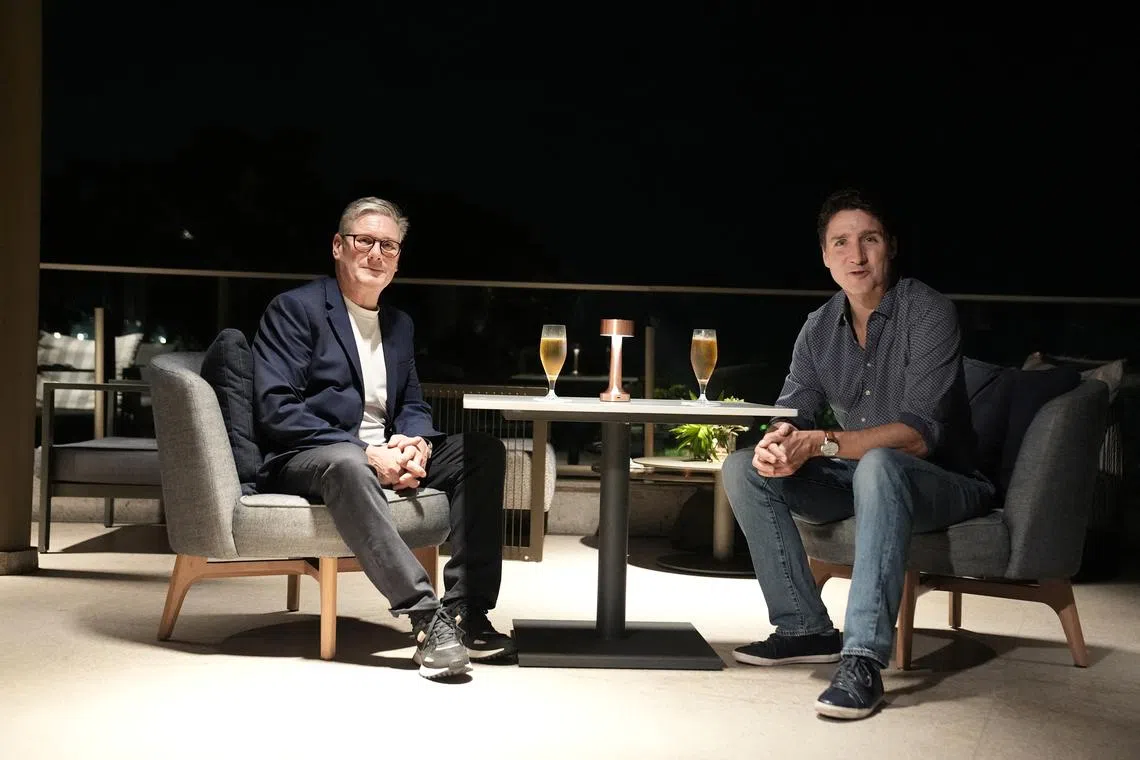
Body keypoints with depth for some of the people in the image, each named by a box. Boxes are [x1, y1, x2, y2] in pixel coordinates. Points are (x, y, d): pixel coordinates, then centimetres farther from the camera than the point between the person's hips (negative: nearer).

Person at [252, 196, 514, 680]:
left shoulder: (399, 324, 18)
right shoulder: (295, 309, -4)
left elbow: (413, 405, 19)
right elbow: (276, 410, -14)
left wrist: (416, 444, -8)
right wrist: (365, 452, -22)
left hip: (382, 456, 7)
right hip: (305, 459, -7)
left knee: (483, 450, -10)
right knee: (346, 465, -41)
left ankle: (465, 614, -18)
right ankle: (426, 616, -42)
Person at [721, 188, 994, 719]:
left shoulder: (928, 312, -16)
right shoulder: (819, 328, 4)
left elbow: (920, 433, -25)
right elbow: (791, 415, -1)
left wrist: (820, 443, -35)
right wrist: (777, 442, -27)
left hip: (942, 482, -6)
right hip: (861, 481, 7)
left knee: (878, 466, -39)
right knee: (743, 468, -10)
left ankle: (863, 660, -43)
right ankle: (805, 628, -9)